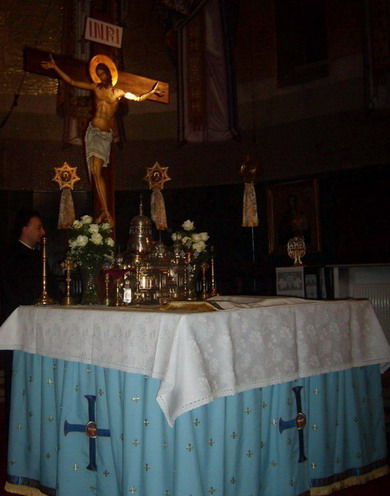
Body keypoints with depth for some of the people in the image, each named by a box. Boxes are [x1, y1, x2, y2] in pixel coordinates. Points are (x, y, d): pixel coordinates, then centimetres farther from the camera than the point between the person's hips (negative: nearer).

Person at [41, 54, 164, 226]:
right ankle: (106, 212, -6)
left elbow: (138, 98, 18)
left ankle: (105, 212, -12)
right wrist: (55, 67, 14)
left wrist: (152, 92, 8)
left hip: (105, 134, -2)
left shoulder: (118, 93, 9)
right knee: (95, 172, -7)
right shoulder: (95, 88, 13)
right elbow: (71, 82, 16)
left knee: (96, 171, -16)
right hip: (92, 131, 2)